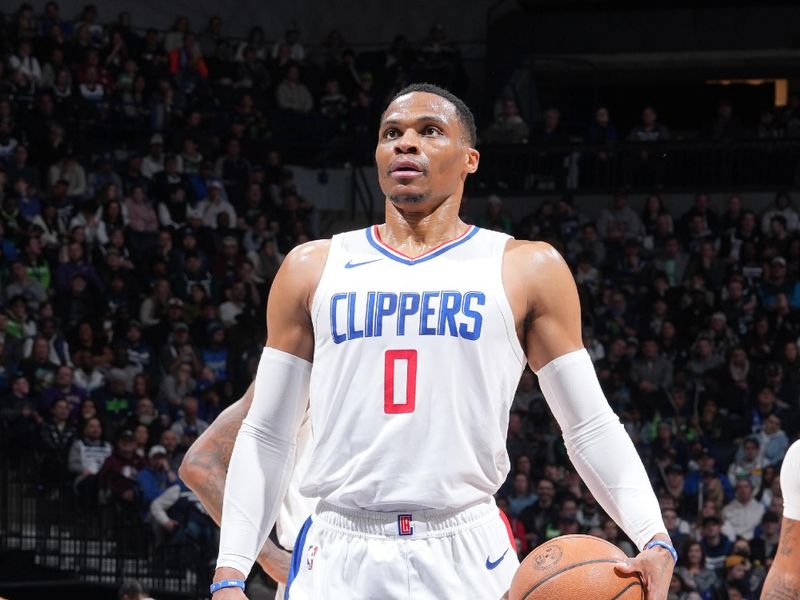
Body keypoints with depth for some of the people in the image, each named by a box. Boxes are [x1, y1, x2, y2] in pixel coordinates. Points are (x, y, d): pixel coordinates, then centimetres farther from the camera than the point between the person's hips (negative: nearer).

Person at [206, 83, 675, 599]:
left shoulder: (526, 271, 7)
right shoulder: (313, 269, 11)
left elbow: (591, 427, 7)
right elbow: (267, 436, 12)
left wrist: (655, 539, -8)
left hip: (468, 558, -1)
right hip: (341, 558, 1)